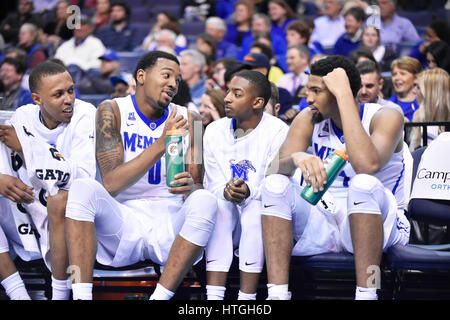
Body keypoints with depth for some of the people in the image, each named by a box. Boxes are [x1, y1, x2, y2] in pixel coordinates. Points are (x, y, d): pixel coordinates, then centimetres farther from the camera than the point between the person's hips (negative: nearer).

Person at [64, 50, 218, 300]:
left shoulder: (187, 119, 7)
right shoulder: (112, 111, -1)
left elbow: (198, 185, 3)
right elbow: (111, 184, -12)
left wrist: (191, 188, -23)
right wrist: (162, 144, -21)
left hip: (170, 226, 1)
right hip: (122, 224, -1)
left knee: (204, 200, -27)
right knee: (83, 189, -27)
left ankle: (159, 298, -29)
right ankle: (81, 296, -33)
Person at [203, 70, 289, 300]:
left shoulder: (278, 132, -9)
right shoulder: (214, 131, 5)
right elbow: (212, 183, 1)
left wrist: (248, 192, -34)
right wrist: (226, 192, -23)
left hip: (263, 212, -3)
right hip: (227, 213, 3)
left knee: (255, 209, -34)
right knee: (218, 205, -29)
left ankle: (247, 298, -35)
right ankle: (214, 296, -37)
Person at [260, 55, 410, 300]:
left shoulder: (385, 117, -11)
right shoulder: (309, 120, 2)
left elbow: (367, 165, -32)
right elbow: (272, 170, -9)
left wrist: (344, 95, -28)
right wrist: (296, 158, -34)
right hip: (323, 225, 4)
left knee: (365, 183, -35)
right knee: (275, 185, -19)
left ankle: (366, 294, -36)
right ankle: (277, 294, -27)